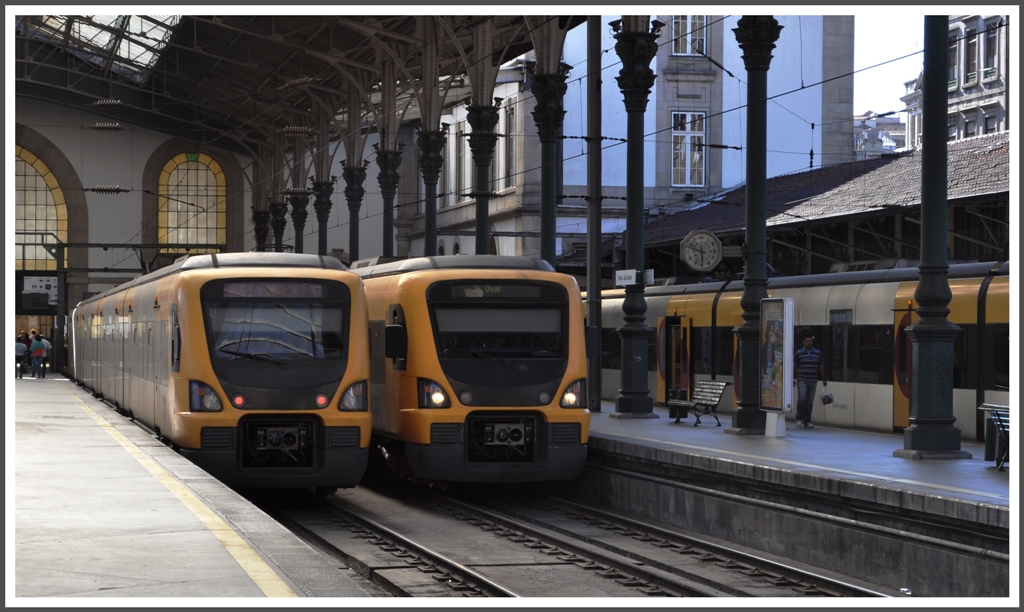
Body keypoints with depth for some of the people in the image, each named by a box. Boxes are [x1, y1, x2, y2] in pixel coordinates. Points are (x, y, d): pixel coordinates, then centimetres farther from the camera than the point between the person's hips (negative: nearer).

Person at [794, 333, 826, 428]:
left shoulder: (817, 353, 9)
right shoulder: (799, 353, 1)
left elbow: (821, 366, 14)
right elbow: (794, 366, 2)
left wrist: (824, 379, 15)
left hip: (813, 381, 3)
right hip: (802, 380, -3)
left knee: (810, 402, 4)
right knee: (802, 398, -18)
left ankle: (807, 421, 12)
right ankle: (799, 419, -6)